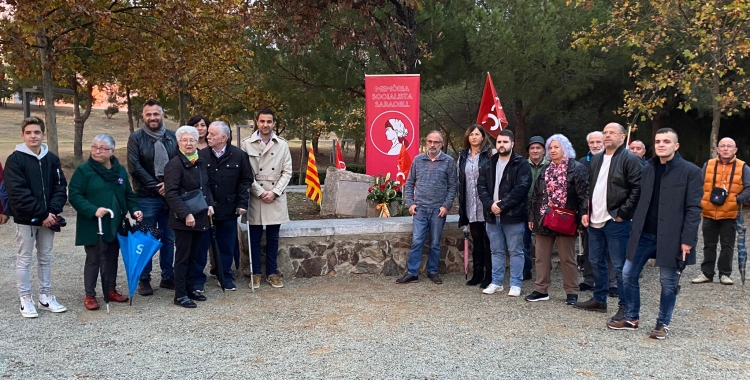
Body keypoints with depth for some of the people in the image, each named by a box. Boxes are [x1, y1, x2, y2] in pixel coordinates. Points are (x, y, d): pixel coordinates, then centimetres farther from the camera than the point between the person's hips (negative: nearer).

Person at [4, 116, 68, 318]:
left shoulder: (52, 159, 4)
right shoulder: (15, 160, -8)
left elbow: (60, 187, 3)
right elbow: (18, 193, -15)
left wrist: (53, 211, -13)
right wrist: (42, 214, -18)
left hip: (48, 218, 4)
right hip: (25, 219, -4)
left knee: (46, 258, 12)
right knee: (24, 259, 5)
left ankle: (45, 297, 23)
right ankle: (25, 299, 14)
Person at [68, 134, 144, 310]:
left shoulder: (120, 170, 7)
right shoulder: (84, 170, -9)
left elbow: (128, 195, 14)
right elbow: (74, 195, -14)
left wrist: (134, 209, -3)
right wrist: (93, 210, -25)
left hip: (115, 224, 5)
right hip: (92, 225, -5)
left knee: (112, 258, 15)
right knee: (93, 259, 2)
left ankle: (111, 290, 29)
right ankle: (90, 295, 16)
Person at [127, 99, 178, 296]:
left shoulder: (172, 137, 7)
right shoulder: (136, 138, 0)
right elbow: (135, 167, -7)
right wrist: (156, 187, -11)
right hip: (146, 197, -3)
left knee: (169, 239, 10)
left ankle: (168, 276, 22)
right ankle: (144, 279, 14)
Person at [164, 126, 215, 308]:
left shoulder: (200, 162, 12)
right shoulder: (175, 164, -12)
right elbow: (171, 193, -19)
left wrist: (210, 204, 5)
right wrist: (186, 214, -24)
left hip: (200, 217, 7)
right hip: (183, 219, -7)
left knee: (194, 256, 14)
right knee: (182, 257, 0)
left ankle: (191, 289, 25)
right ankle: (180, 295, 8)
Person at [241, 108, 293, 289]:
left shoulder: (282, 144, 4)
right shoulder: (247, 143, -2)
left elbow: (287, 172, 3)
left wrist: (274, 192, -8)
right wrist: (260, 192, -10)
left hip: (276, 198, 2)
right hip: (255, 197, -2)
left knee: (273, 237, 10)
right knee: (255, 237, 5)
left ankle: (272, 273, 19)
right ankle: (255, 273, 16)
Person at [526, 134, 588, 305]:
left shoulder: (577, 168, -5)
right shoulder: (546, 169, 14)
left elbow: (584, 192, -13)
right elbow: (536, 195, 16)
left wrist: (584, 212, -25)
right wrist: (532, 217, 13)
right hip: (544, 219, 6)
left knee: (567, 258, 3)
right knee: (541, 257, 9)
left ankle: (572, 292, 14)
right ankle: (541, 290, 18)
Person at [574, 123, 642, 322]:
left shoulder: (630, 159, -7)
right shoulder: (596, 159, 16)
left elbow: (637, 189, -14)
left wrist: (622, 214, -16)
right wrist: (586, 211, 11)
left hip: (616, 221, -8)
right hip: (595, 220, 8)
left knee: (620, 266, -2)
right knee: (596, 262, 15)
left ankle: (625, 306, 8)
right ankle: (599, 300, 28)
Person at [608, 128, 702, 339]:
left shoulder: (690, 171, -5)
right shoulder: (648, 170, 11)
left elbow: (693, 208, -8)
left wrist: (687, 240, -13)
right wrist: (635, 229, 10)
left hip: (670, 237, -5)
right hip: (644, 234, 5)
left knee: (668, 282, 5)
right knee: (628, 275, 6)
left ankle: (663, 324, 21)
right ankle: (631, 318, 22)